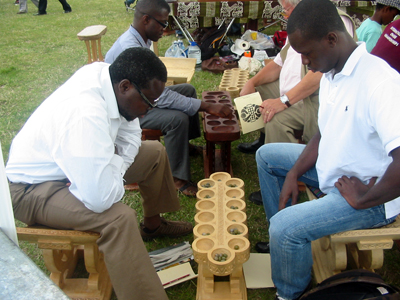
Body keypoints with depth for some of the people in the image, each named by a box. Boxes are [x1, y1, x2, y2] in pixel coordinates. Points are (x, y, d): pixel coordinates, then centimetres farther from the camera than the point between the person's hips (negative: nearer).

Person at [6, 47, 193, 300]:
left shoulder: (106, 74, -13)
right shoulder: (86, 115, -39)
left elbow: (130, 136, 1)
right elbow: (100, 199, -40)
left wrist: (116, 168, -16)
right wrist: (117, 177, -19)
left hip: (78, 160, 9)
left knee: (155, 152, 11)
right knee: (119, 218, -33)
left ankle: (154, 224, 32)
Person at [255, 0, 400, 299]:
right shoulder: (332, 74, 1)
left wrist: (363, 200, -25)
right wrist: (293, 174, 1)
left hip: (373, 197, -10)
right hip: (333, 167, 10)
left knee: (285, 226, -25)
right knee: (267, 155, 15)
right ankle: (281, 241, 25)